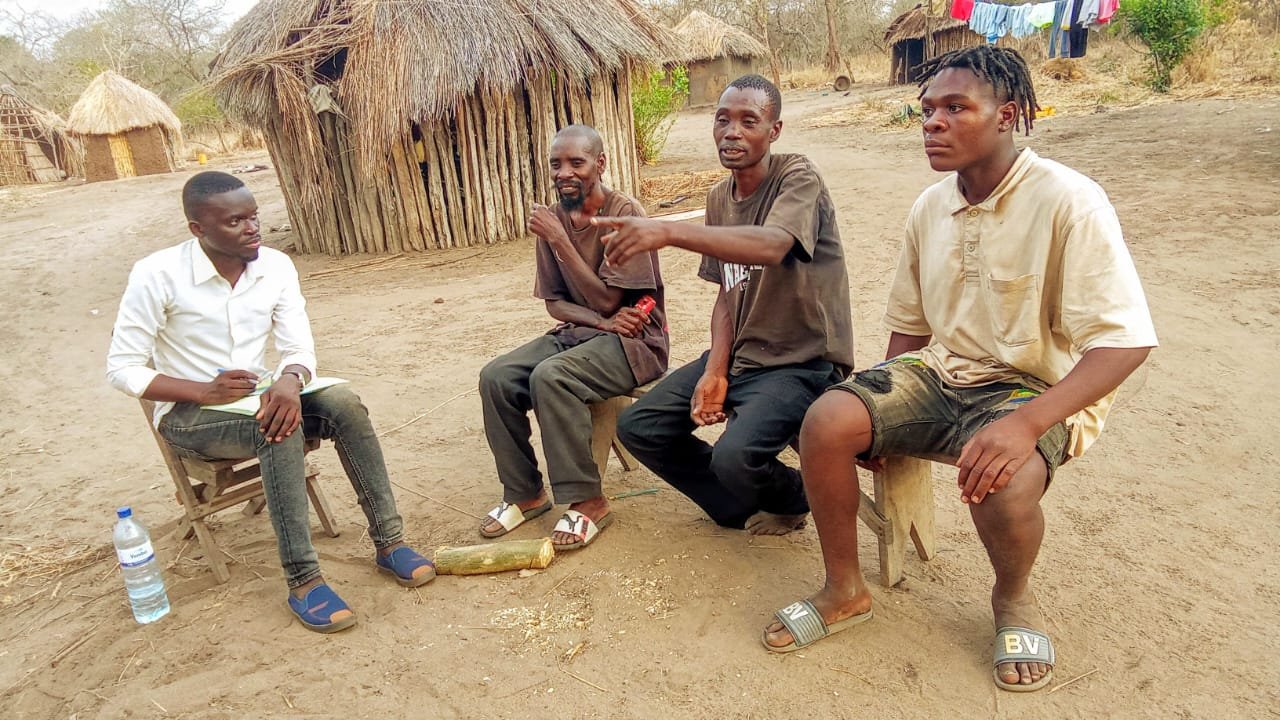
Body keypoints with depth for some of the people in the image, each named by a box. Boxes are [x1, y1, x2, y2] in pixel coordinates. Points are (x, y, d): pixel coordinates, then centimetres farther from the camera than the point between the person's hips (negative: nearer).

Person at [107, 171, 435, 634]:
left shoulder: (276, 266, -5)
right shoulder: (157, 275, -16)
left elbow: (300, 348, -7)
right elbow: (122, 369, -12)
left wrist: (289, 380, -31)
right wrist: (205, 392, -26)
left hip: (257, 398, 4)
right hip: (189, 414, -4)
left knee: (343, 403, -24)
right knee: (279, 427, -35)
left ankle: (388, 542, -19)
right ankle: (302, 581, -29)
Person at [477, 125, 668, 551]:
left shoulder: (625, 214, -14)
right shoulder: (554, 221, 5)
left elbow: (606, 300, -18)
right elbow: (554, 303, 6)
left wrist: (559, 240, -21)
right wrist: (603, 321, -13)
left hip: (634, 340, -6)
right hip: (579, 332, 7)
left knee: (550, 377, -32)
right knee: (495, 378, -14)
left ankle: (588, 501, -17)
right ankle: (525, 493, 1)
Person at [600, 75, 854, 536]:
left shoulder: (798, 178, -14)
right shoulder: (719, 198, 8)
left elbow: (770, 246, -37)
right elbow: (726, 292, 8)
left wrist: (668, 232, -49)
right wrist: (715, 371, -7)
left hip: (803, 360, -7)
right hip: (739, 356, 8)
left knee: (735, 456, -30)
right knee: (638, 428, 0)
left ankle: (793, 497, 9)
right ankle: (745, 507, 17)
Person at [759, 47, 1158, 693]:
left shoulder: (1068, 202, -16)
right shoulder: (930, 208, 4)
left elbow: (1125, 342, -21)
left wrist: (1025, 424, -34)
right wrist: (882, 420, 4)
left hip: (1038, 388, -5)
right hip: (940, 371, 5)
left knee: (1004, 484, -35)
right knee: (827, 421, -19)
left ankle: (1013, 598, 4)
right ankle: (845, 592, 4)